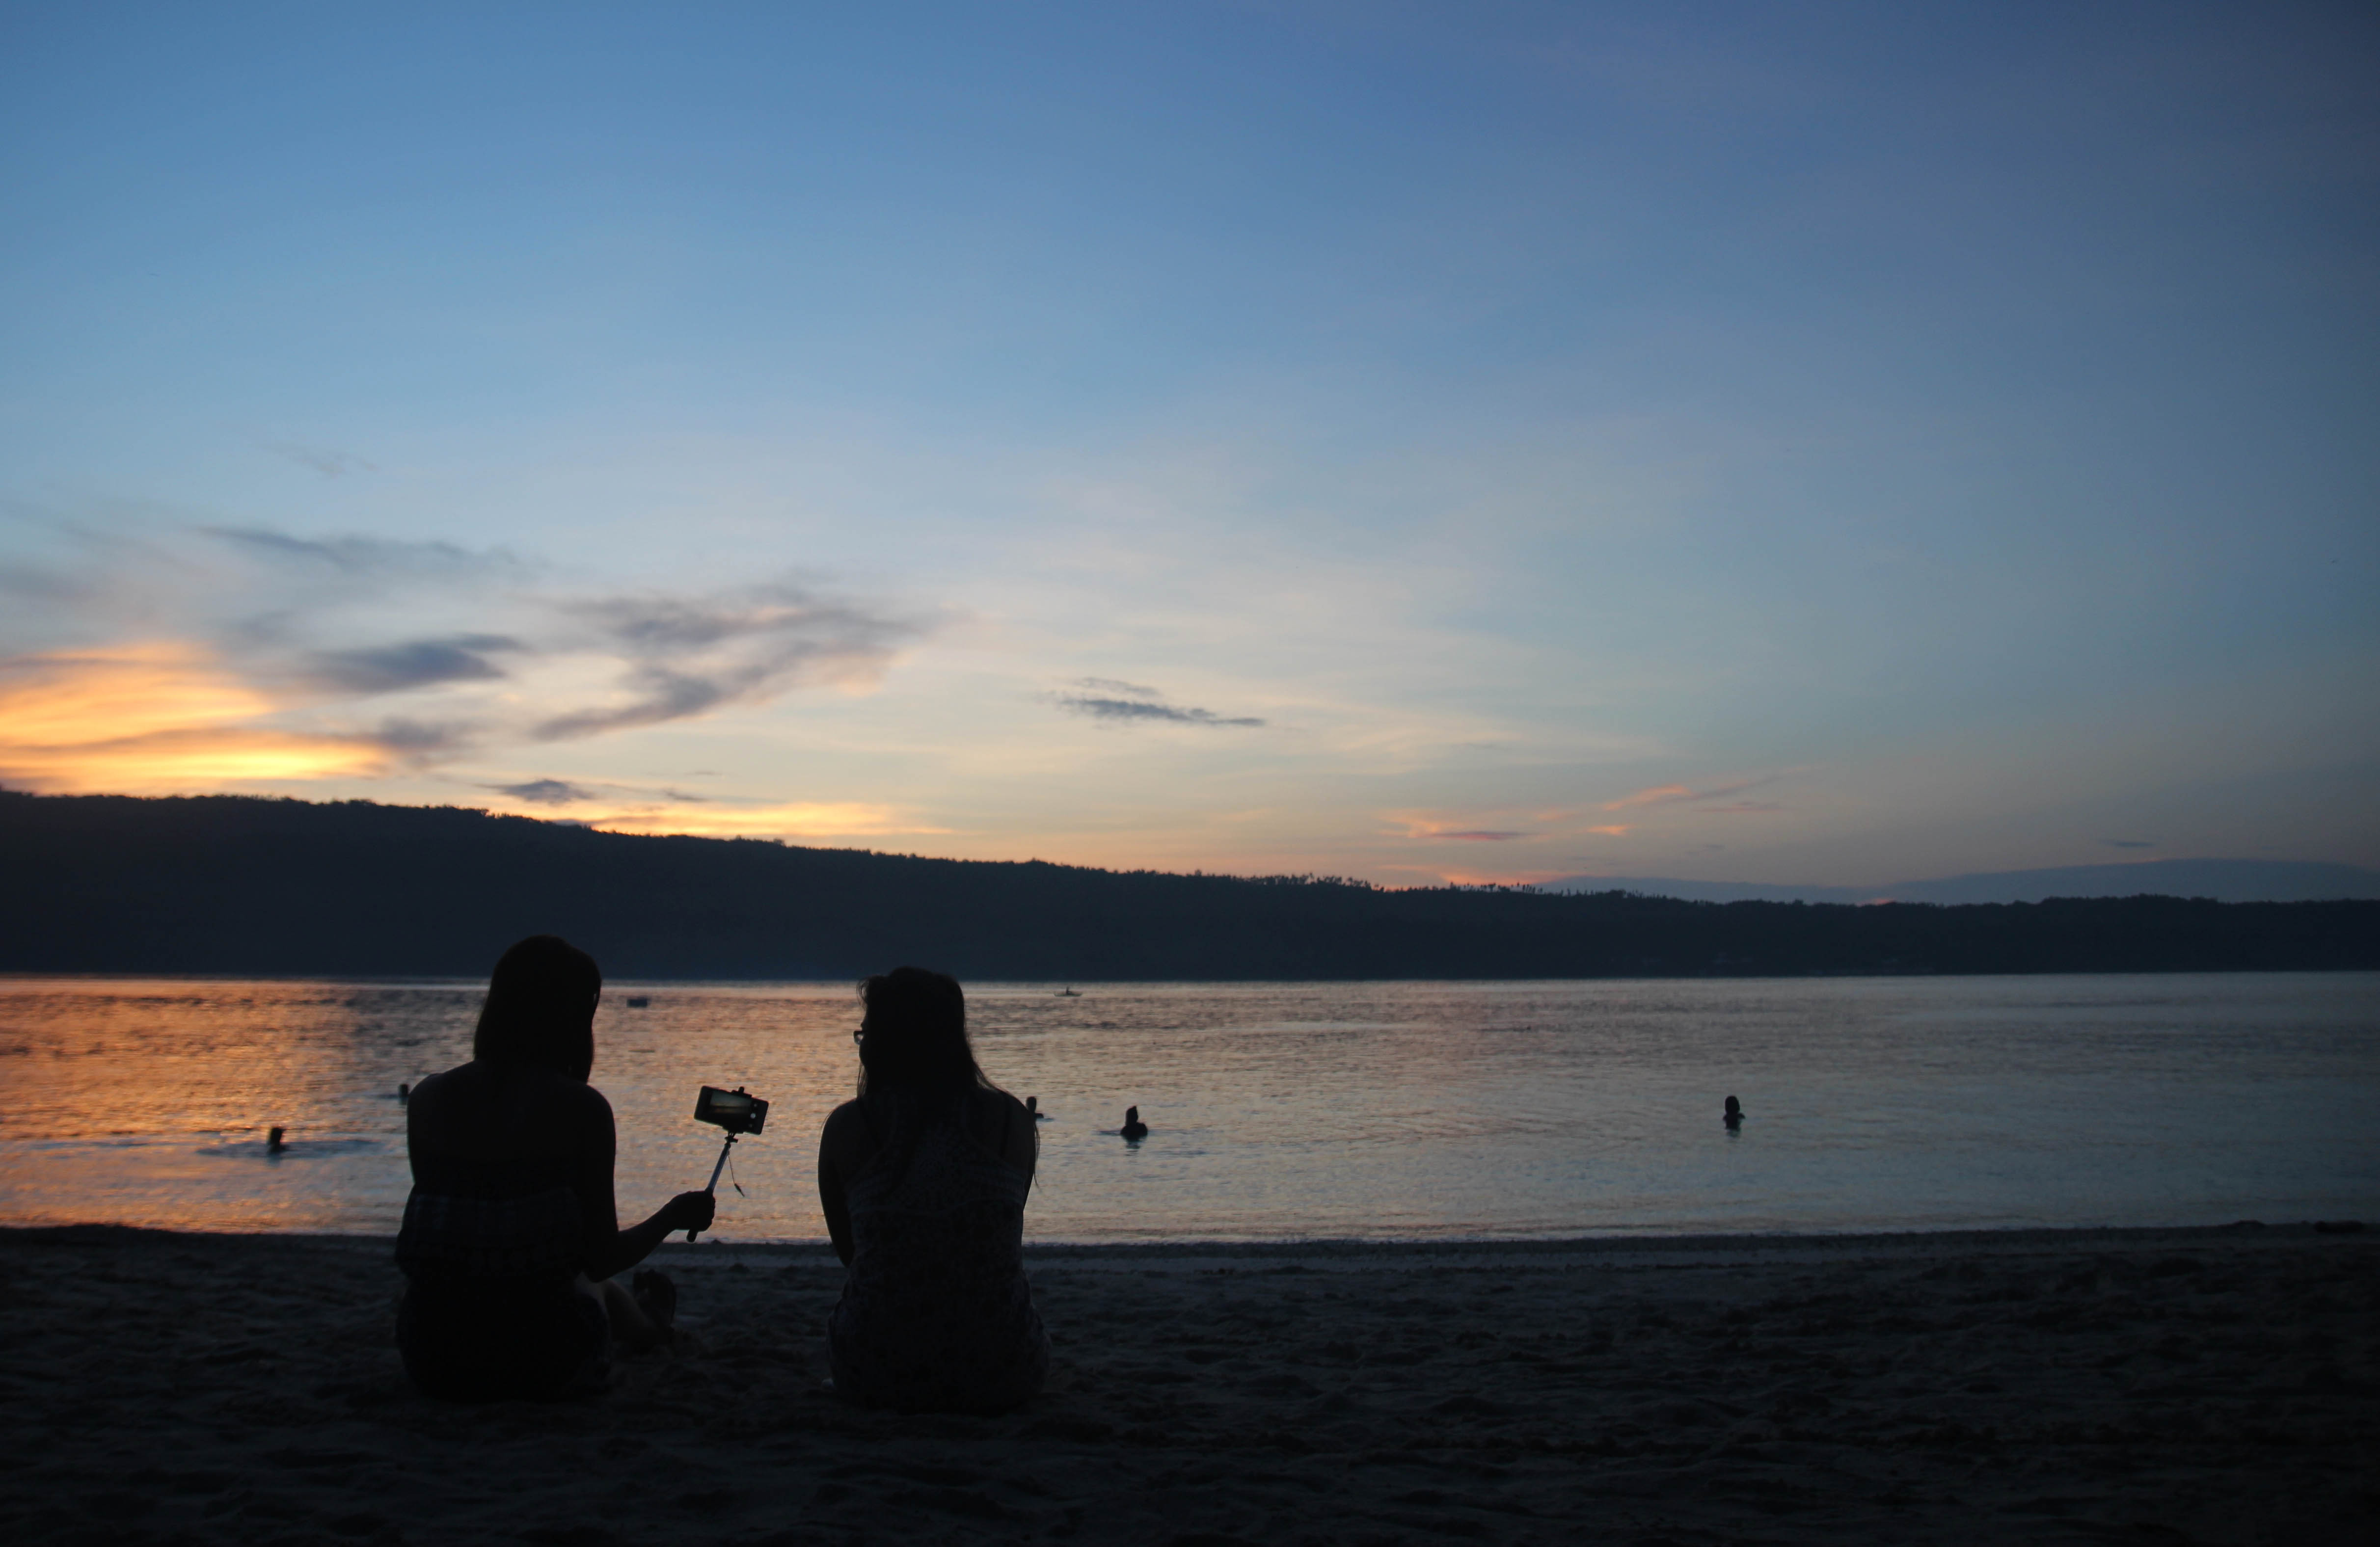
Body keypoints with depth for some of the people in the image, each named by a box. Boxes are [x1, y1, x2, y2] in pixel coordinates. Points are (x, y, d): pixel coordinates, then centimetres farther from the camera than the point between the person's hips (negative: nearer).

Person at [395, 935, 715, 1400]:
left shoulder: (428, 1098, -3)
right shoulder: (581, 1108, -12)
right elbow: (601, 1260, -8)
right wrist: (674, 1216, 11)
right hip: (541, 1365, -3)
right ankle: (648, 1323, 64)